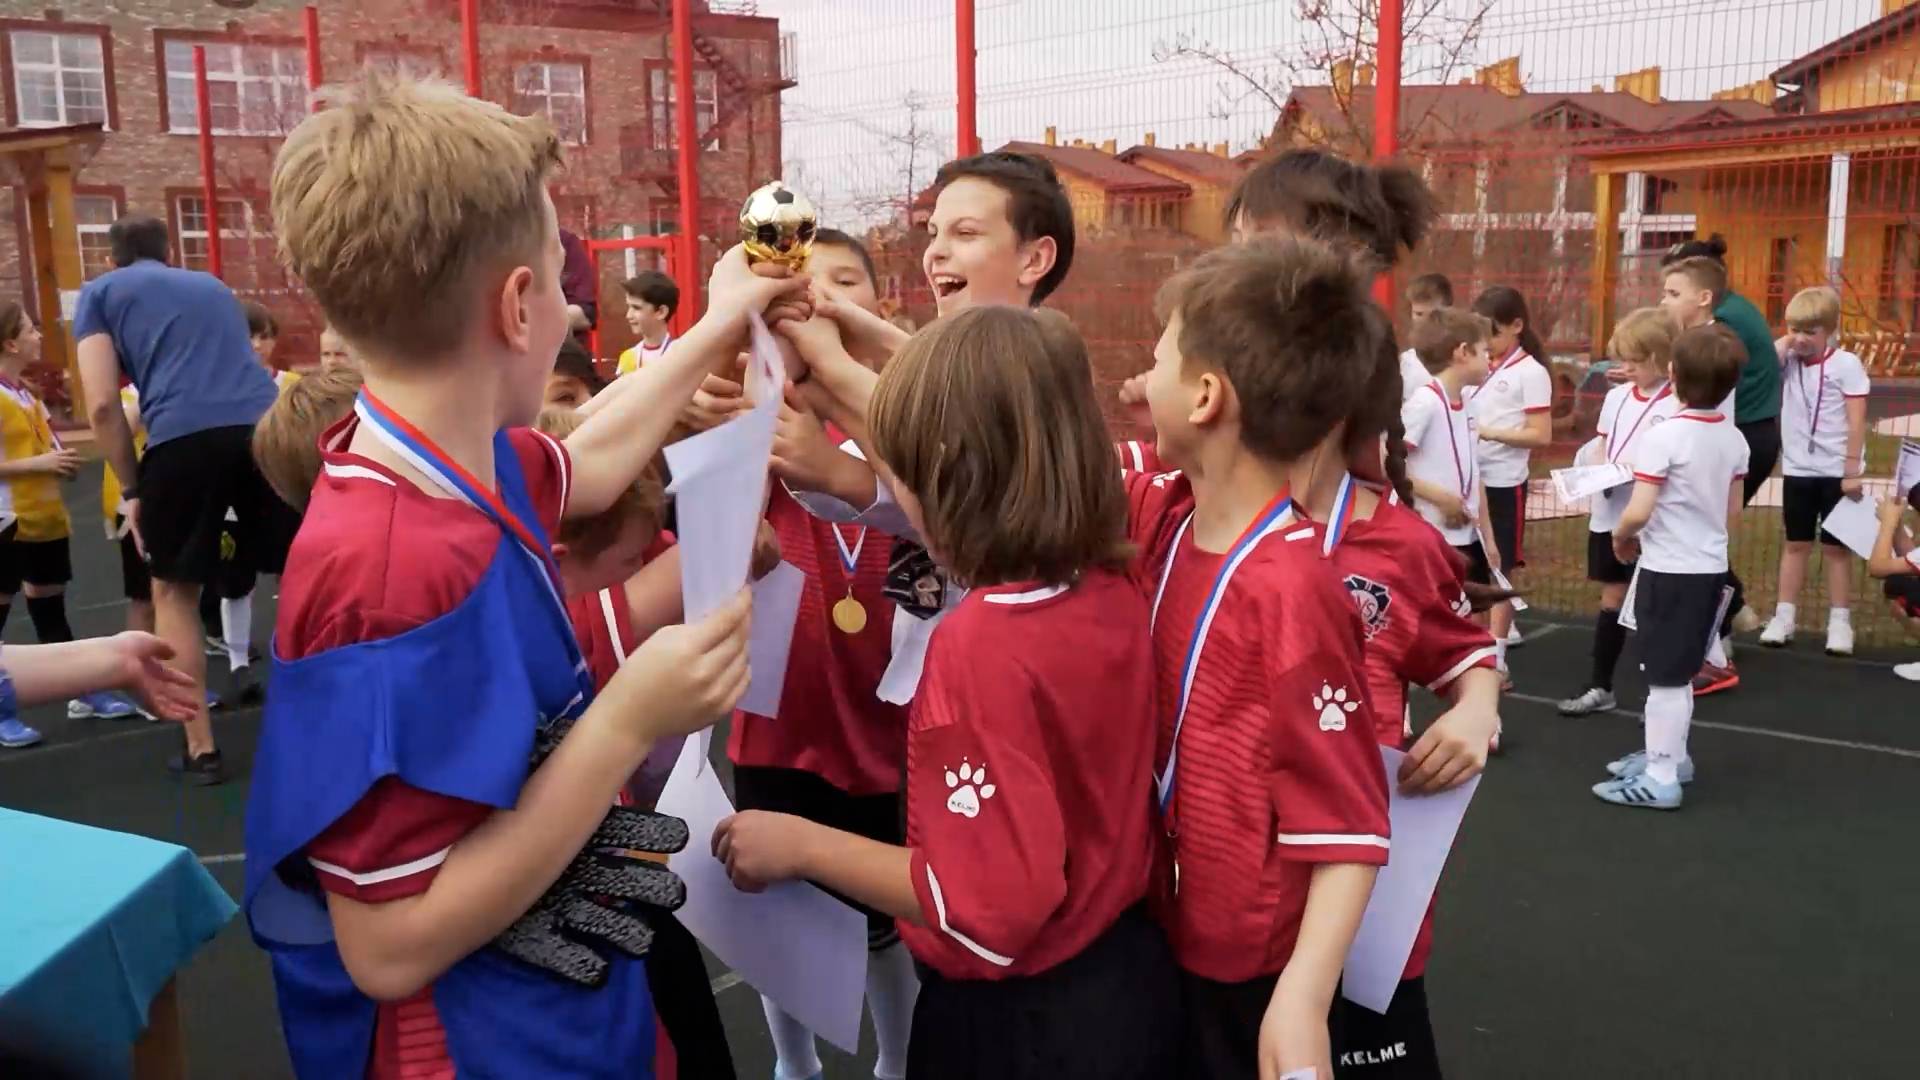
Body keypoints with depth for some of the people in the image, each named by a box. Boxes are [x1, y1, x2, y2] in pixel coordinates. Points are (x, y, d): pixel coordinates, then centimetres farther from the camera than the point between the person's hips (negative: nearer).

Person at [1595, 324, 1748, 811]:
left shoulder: (1662, 438, -20)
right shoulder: (1734, 439, 3)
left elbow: (1638, 513, -23)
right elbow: (1732, 509, 12)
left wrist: (1621, 538, -4)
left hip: (1668, 570, -7)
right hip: (1711, 567, 7)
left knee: (1665, 675, 0)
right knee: (1679, 672, 21)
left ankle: (1659, 779, 7)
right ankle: (1670, 755, 35)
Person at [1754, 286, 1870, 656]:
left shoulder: (1845, 364, -12)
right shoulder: (1789, 361, 2)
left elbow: (1857, 422, -12)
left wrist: (1852, 471, -14)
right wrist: (1785, 341, -10)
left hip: (1835, 472, -4)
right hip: (1797, 470, 4)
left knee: (1835, 546, 6)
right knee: (1796, 543, 11)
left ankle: (1840, 621, 13)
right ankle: (1783, 616, 17)